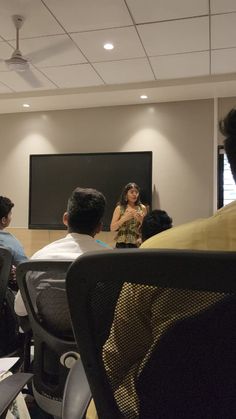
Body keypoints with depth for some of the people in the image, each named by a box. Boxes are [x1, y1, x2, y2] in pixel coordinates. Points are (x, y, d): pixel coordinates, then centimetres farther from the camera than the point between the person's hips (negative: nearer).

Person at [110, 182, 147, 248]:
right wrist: (124, 218, -15)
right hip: (122, 244, -1)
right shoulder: (119, 208, 0)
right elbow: (112, 228, -4)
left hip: (137, 244, 1)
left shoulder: (142, 208, 2)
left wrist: (141, 220, -11)